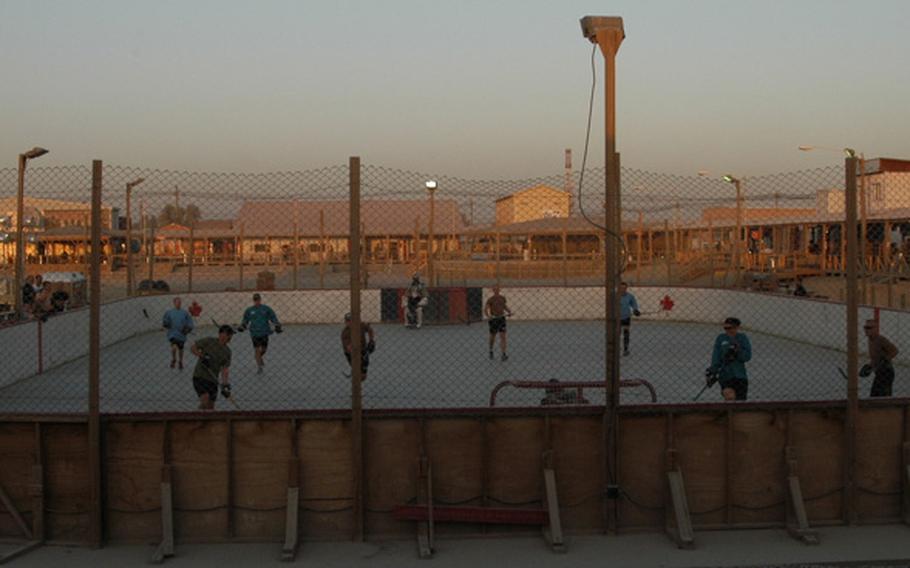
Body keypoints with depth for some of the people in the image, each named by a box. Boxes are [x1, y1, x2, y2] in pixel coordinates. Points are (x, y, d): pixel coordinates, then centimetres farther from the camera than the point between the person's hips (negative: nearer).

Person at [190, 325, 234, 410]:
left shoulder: (227, 352, 4)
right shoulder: (208, 341, -7)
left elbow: (225, 370, 0)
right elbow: (192, 348, -2)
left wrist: (225, 385, -13)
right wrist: (202, 356, -19)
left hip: (213, 380, 5)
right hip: (199, 376, -5)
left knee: (210, 407, 5)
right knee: (205, 397, -25)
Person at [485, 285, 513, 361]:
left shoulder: (502, 298, 4)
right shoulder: (490, 299, -8)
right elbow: (485, 309, -11)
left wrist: (509, 311, 5)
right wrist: (488, 316, -30)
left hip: (501, 318, 2)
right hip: (493, 319, -2)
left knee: (503, 336, -8)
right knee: (492, 337, 11)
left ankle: (503, 354, -10)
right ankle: (491, 351, 36)